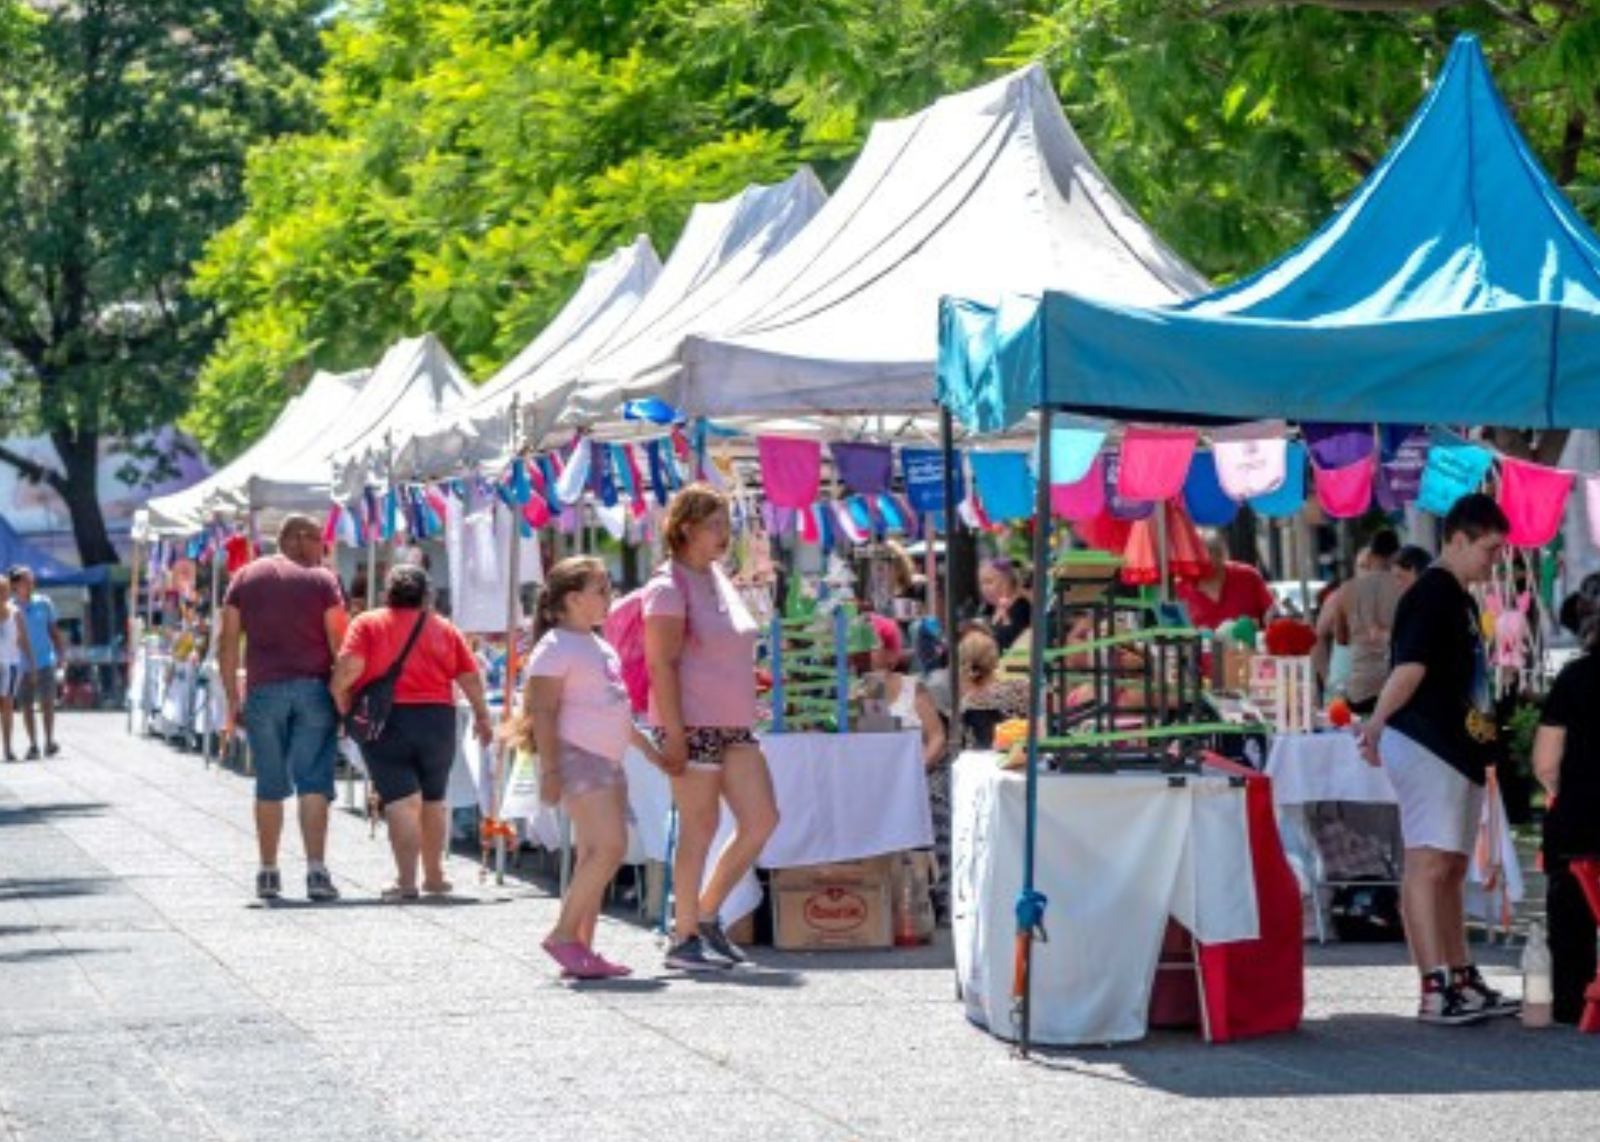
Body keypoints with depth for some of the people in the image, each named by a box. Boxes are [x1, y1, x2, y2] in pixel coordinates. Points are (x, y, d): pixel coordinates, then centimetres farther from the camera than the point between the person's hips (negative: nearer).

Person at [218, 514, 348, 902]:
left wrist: (232, 699, 10)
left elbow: (227, 644, 7)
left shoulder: (246, 577, 10)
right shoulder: (321, 580, 2)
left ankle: (268, 873, 13)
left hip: (264, 691, 2)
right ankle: (316, 870, -13)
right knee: (314, 781, -4)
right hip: (313, 689, -2)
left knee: (270, 786, 10)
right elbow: (339, 642, -4)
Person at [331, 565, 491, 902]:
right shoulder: (444, 627, 11)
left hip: (384, 720, -3)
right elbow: (470, 677, 9)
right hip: (438, 718, 3)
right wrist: (481, 716, 21)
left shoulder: (367, 624, 3)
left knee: (401, 801, -7)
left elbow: (349, 667, -12)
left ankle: (407, 880, -18)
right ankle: (434, 876, 26)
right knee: (433, 799, 18)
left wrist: (341, 702, 3)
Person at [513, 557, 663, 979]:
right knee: (609, 846, -17)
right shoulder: (556, 647, -10)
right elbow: (544, 711, -15)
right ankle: (563, 936, -11)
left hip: (607, 758, 10)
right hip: (575, 755, -10)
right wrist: (550, 771, -21)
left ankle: (582, 947, 10)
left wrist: (646, 746, 29)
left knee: (598, 854, 7)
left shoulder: (599, 647, 19)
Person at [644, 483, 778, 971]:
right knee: (700, 828, -4)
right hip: (691, 725, -8)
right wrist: (674, 734, -20)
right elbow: (661, 663, -15)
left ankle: (706, 914, 15)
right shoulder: (669, 587, -10)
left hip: (733, 725, 8)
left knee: (762, 820, 3)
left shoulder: (719, 580, 16)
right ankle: (684, 938, 4)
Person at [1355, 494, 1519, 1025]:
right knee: (1429, 862, -14)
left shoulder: (1460, 600, 20)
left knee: (1452, 867, 12)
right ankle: (1435, 989, -20)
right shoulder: (1431, 595, -11)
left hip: (1458, 749, 10)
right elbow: (1411, 665, -26)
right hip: (1426, 747, -10)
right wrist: (1378, 721, -36)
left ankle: (1460, 978, 17)